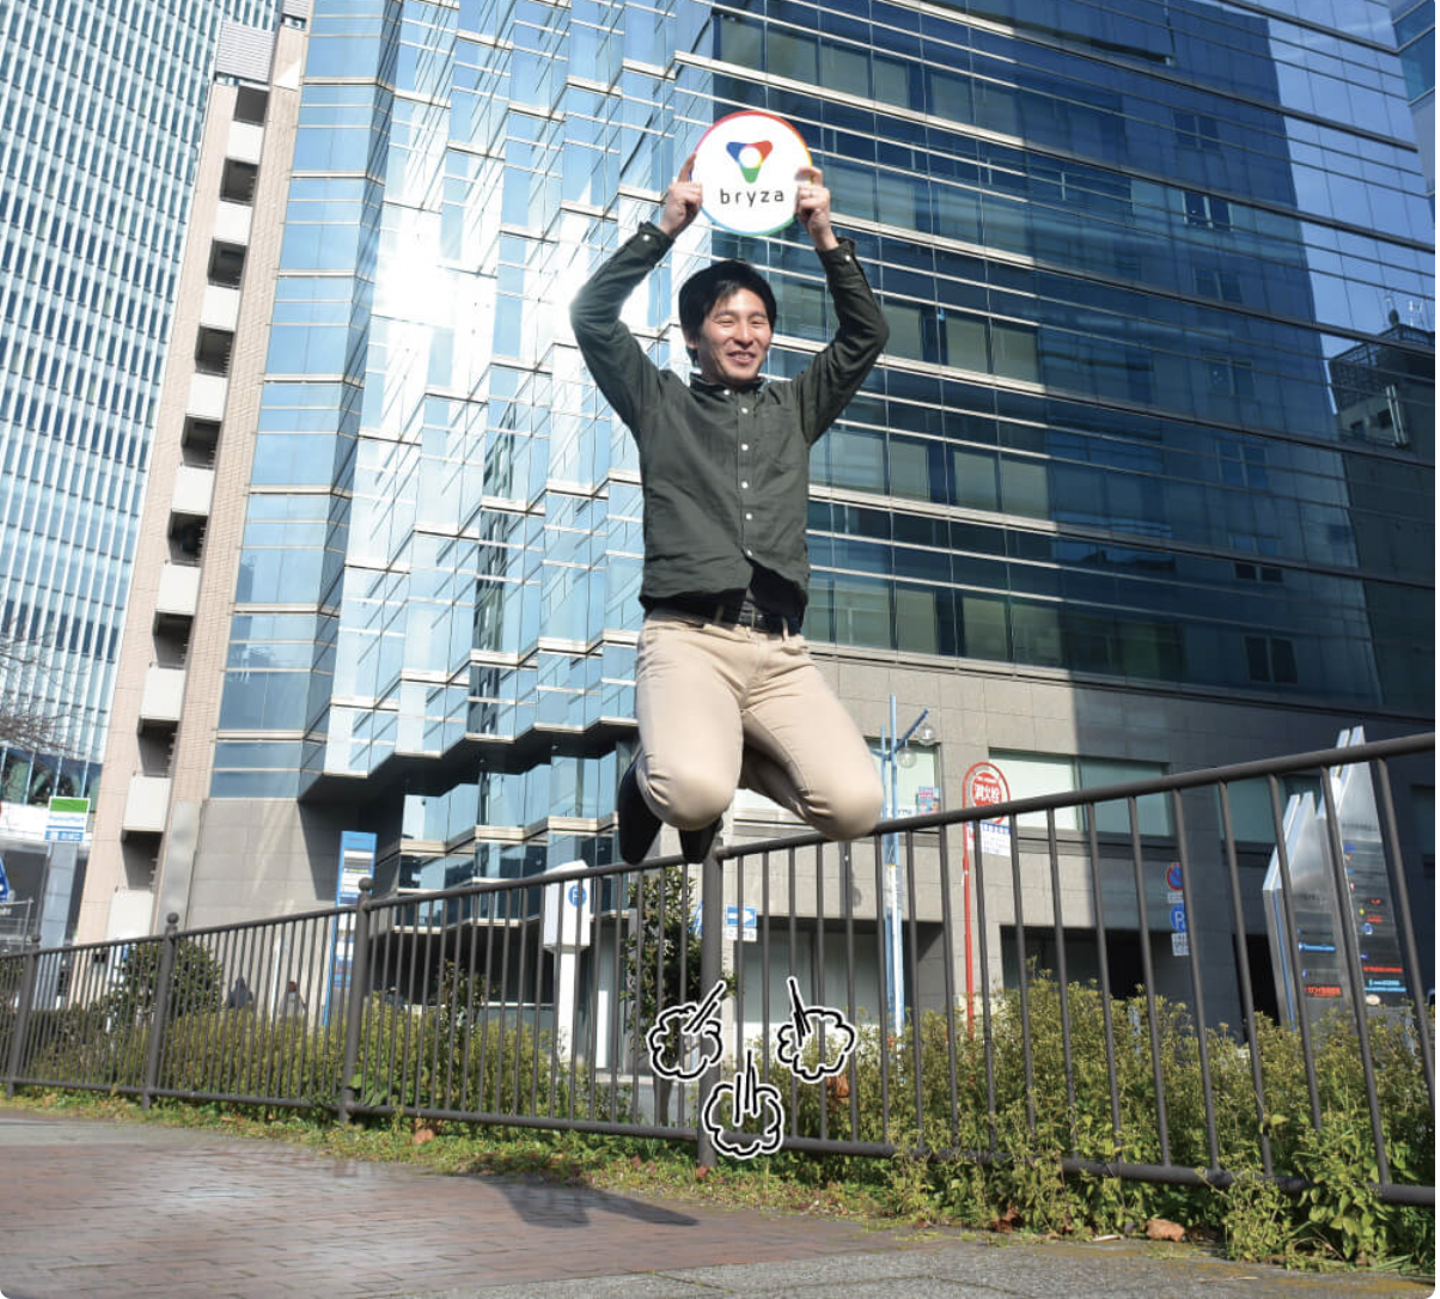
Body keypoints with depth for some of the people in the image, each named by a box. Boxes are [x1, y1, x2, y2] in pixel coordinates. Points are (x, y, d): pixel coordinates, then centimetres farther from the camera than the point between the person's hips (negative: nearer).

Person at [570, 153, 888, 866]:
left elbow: (866, 333, 20)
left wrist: (825, 237, 12)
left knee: (854, 804, -19)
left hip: (780, 653, 4)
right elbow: (591, 313, 7)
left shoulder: (793, 408, 26)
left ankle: (735, 758, 12)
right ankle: (653, 777, 8)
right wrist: (666, 227, 4)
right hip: (688, 639, -3)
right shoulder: (661, 404, 17)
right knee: (694, 794, -32)